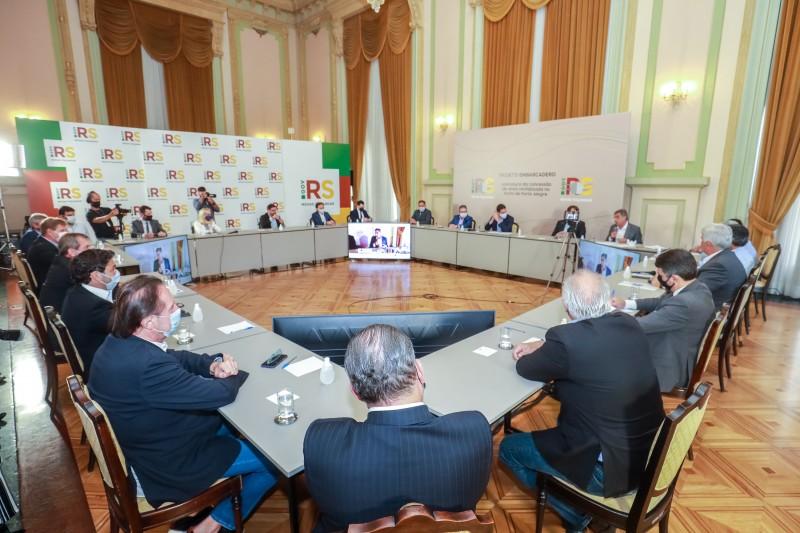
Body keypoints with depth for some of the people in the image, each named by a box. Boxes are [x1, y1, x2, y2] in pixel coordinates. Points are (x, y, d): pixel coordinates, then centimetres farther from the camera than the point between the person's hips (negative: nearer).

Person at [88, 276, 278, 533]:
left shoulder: (118, 343, -8)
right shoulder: (148, 366, -38)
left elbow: (177, 357, 5)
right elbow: (222, 393, -29)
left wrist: (214, 363, -13)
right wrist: (233, 373, -8)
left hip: (144, 446, 9)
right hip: (168, 462, -9)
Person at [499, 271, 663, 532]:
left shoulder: (566, 338, -26)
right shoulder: (630, 324, -5)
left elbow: (525, 369, -8)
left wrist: (540, 351, 12)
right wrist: (541, 345, 9)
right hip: (649, 456, 7)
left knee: (509, 447, 9)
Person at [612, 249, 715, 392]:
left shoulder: (685, 303, -34)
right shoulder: (697, 288, -4)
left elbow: (640, 325, -29)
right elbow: (661, 302, 12)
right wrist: (626, 303, 4)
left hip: (669, 370, -8)